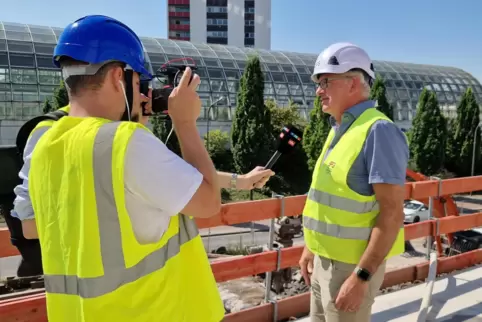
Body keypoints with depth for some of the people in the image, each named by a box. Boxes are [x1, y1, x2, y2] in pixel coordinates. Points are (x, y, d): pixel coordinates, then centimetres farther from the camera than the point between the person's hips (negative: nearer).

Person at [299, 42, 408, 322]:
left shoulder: (378, 131, -18)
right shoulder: (339, 130, 9)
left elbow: (392, 213, -22)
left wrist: (361, 275, -24)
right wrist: (311, 247, 17)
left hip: (352, 264, -8)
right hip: (325, 259, 8)